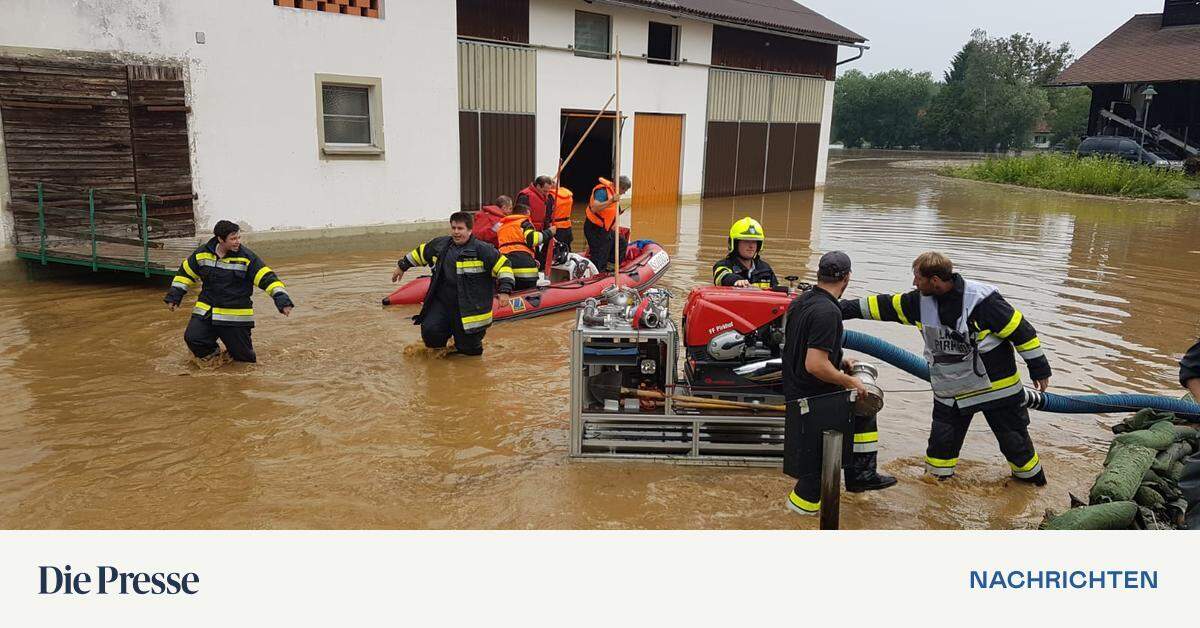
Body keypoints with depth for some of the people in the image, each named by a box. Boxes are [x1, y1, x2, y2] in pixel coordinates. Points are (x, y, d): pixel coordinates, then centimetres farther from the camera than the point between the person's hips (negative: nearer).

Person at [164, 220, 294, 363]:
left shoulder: (247, 257, -9)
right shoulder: (202, 253, 1)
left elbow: (267, 278, -14)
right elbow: (186, 272, 17)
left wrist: (281, 299, -26)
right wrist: (174, 296, 16)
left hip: (237, 316, -2)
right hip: (206, 312, 3)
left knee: (244, 357, -1)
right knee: (192, 338, -17)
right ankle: (212, 354, 15)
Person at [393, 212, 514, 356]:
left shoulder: (482, 249, -10)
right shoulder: (440, 244, 7)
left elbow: (503, 264, -9)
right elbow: (420, 252, 24)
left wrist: (505, 291, -18)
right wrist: (402, 266, 31)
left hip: (471, 308, -4)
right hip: (441, 302, 4)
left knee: (469, 349, -1)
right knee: (430, 332, -17)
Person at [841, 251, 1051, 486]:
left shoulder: (982, 299, -23)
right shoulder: (919, 301, -6)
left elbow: (1019, 328, -15)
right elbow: (884, 306, 4)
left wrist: (1039, 368, -9)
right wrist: (844, 309, 2)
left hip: (996, 384, -4)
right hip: (949, 392, 4)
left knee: (1013, 437, 12)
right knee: (941, 441, 9)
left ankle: (1030, 475, 35)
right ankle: (936, 477, 28)